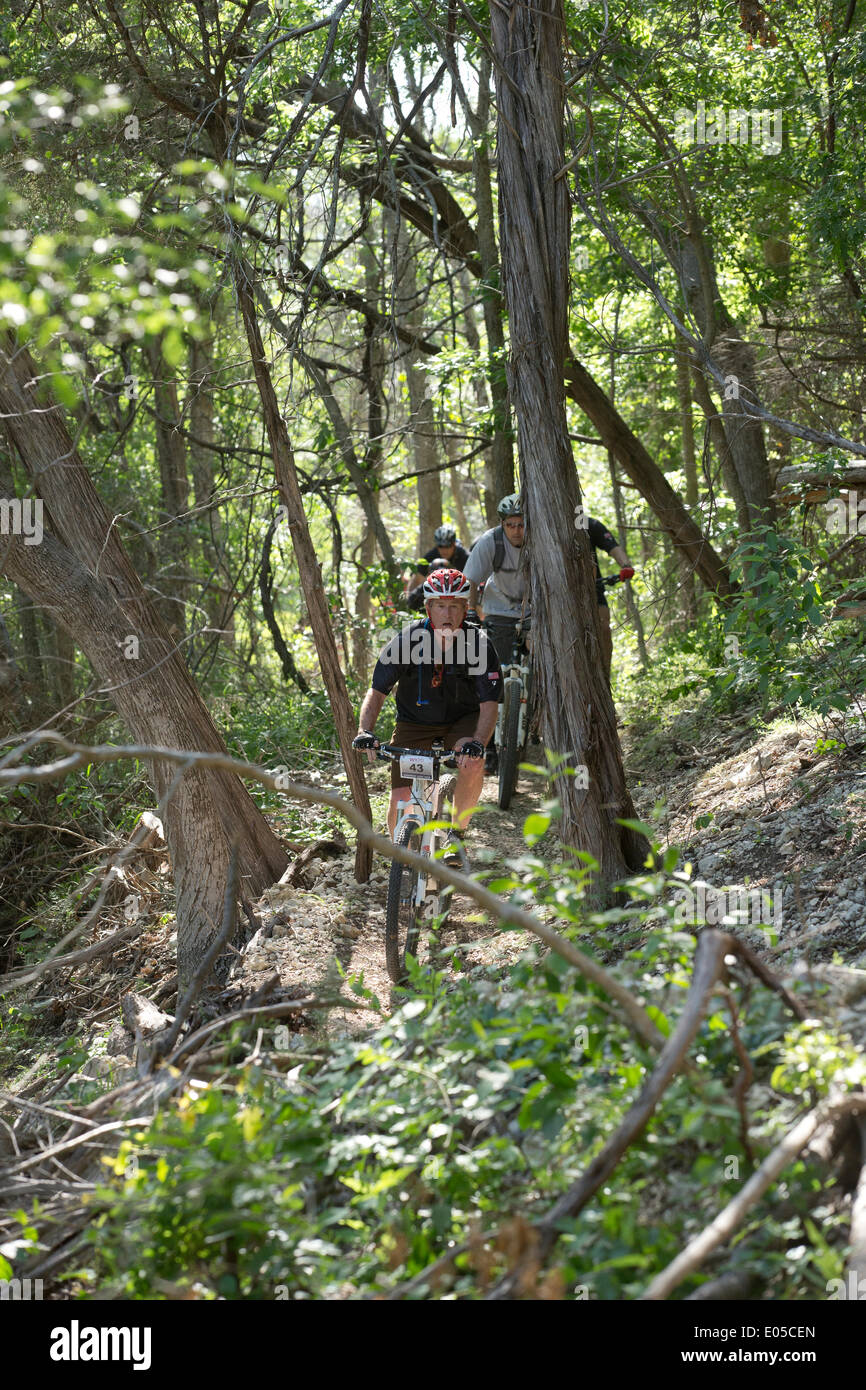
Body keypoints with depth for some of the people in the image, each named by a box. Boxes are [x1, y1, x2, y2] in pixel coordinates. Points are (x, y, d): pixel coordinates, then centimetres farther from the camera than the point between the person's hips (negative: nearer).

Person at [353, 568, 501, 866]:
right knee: (400, 807, -13)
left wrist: (477, 742, -43)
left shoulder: (478, 643, -21)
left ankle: (456, 832, -7)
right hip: (414, 722, 0)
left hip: (461, 720, 0)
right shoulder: (407, 639, -20)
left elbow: (489, 704, -24)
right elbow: (377, 691, -17)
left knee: (473, 763, -33)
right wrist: (365, 730, -35)